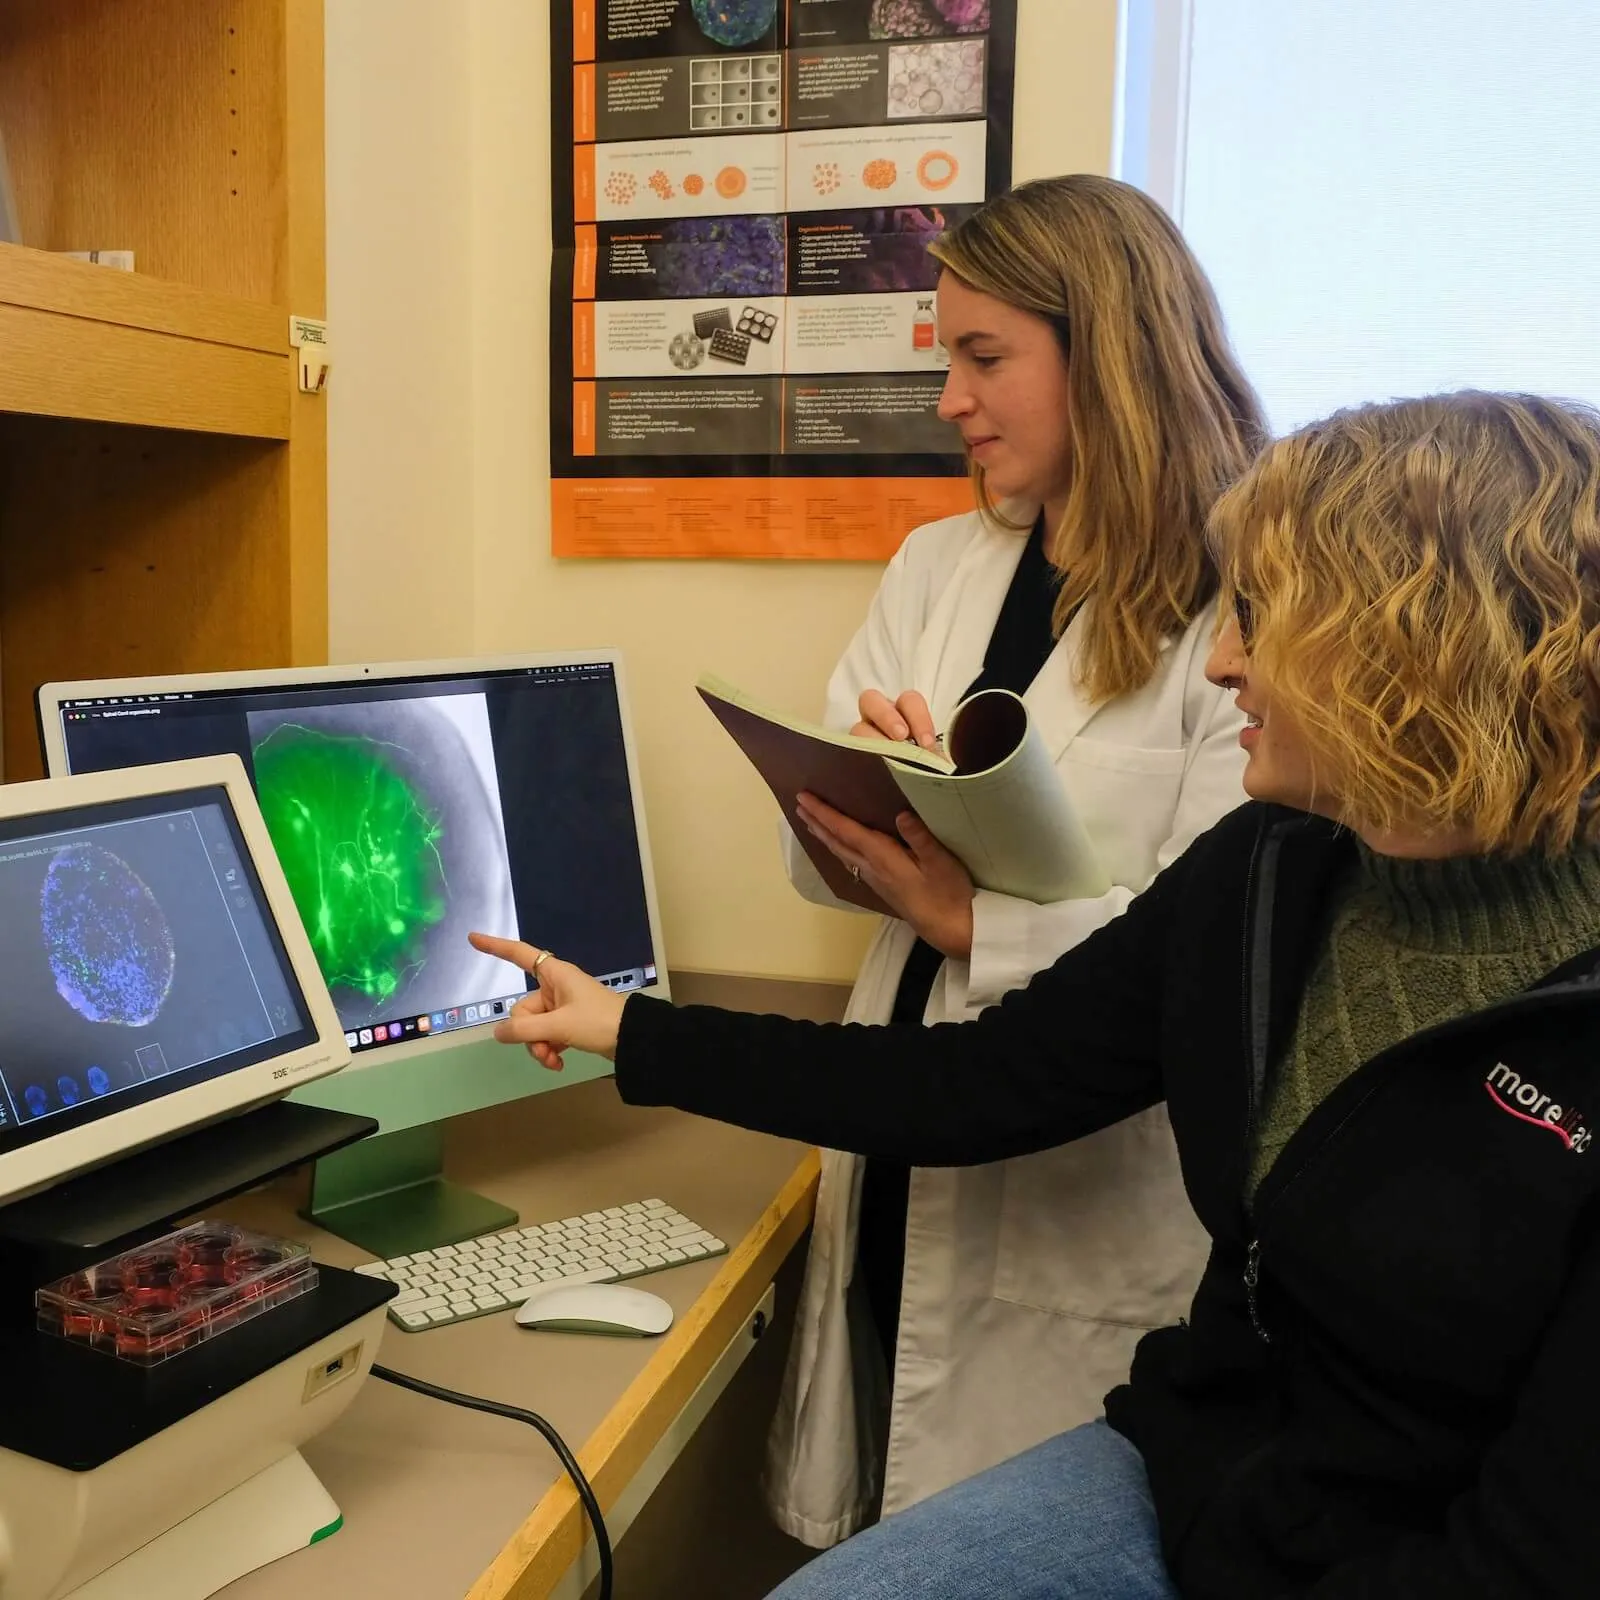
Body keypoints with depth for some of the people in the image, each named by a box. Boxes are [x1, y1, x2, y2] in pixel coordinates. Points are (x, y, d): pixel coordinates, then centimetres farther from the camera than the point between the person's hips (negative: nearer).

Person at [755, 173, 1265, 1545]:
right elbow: (828, 866, 6)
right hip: (899, 1179, 6)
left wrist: (973, 920, -25)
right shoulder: (937, 570, 7)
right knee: (876, 1545, 20)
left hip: (1089, 1218, -5)